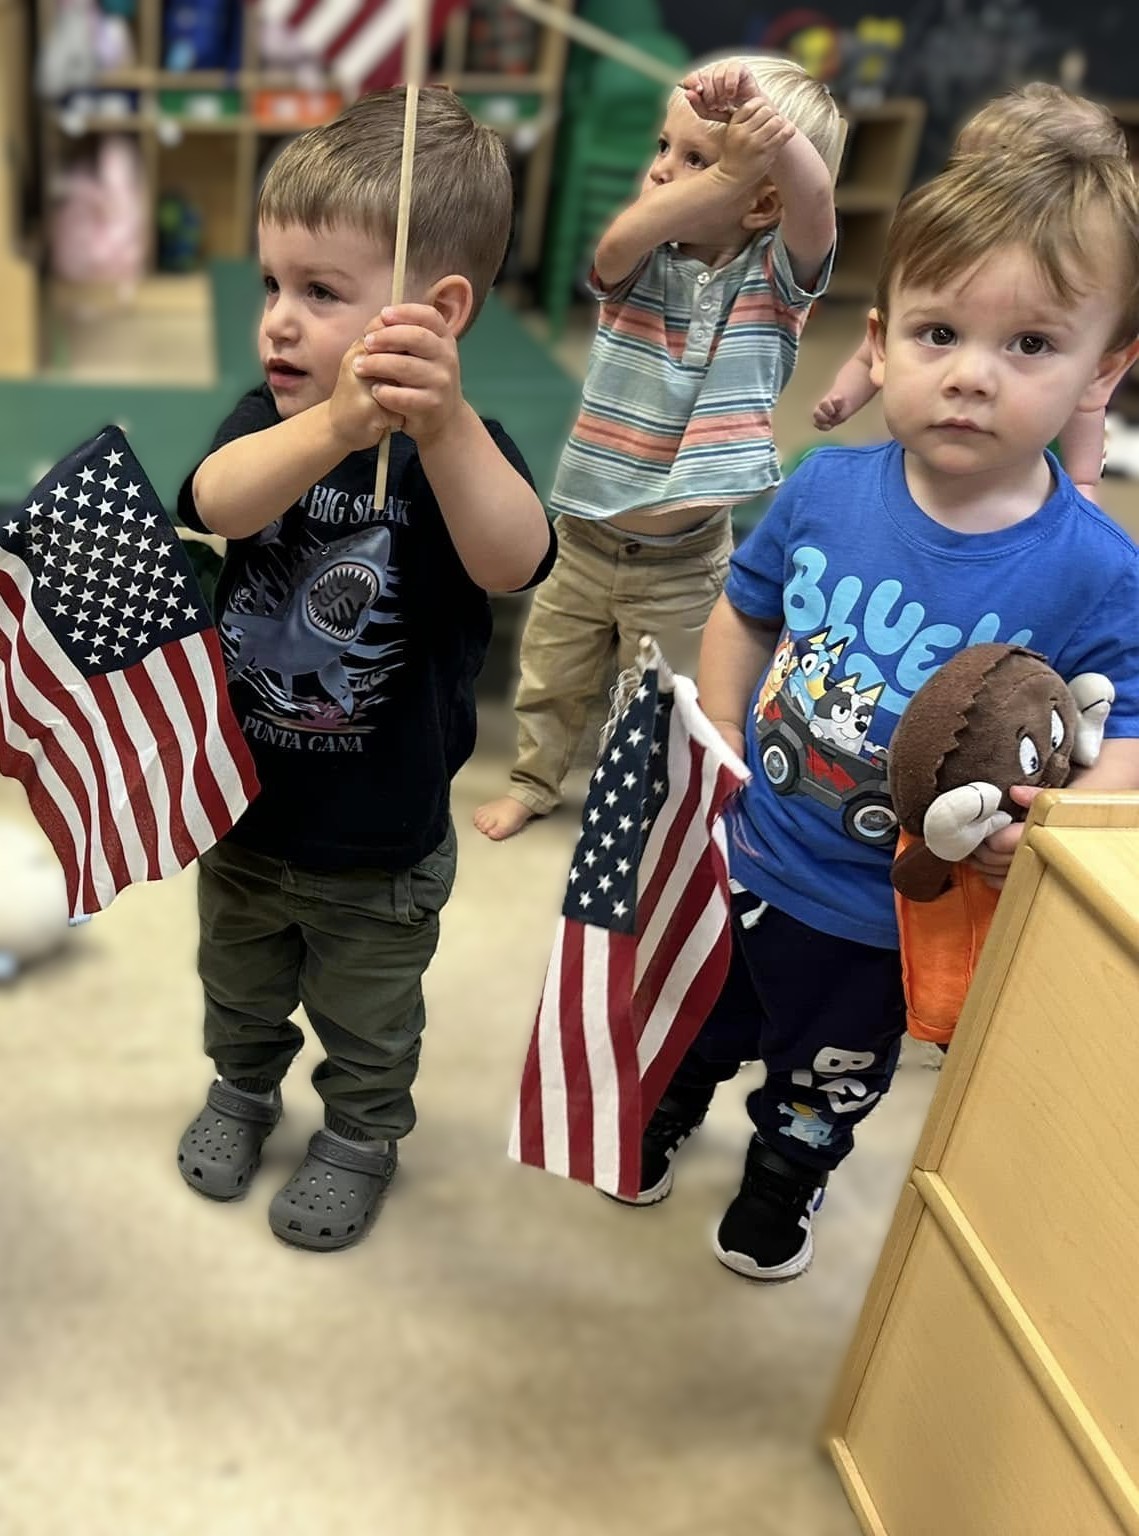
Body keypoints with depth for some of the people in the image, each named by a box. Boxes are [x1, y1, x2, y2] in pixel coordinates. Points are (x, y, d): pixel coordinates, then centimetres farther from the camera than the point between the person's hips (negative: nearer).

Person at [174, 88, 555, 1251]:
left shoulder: (459, 448, -22)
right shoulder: (265, 418, -13)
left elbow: (513, 563, -44)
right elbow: (219, 500, -36)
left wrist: (442, 423, -63)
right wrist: (334, 423, -57)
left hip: (381, 848, -3)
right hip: (244, 811, 4)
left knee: (369, 1025, 23)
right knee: (240, 990, 30)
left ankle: (360, 1137, 51)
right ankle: (243, 1090, 58)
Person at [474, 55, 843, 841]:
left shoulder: (777, 273, -11)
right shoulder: (642, 265, -8)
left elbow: (814, 198, -32)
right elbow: (618, 242, -32)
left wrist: (760, 104, -48)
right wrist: (727, 170, -45)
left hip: (681, 557, -3)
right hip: (586, 532, 3)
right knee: (550, 676, 21)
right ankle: (534, 781, 45)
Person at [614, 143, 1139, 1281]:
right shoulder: (826, 490, -16)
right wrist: (720, 750, -6)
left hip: (885, 916, -2)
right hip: (743, 851, 2)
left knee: (829, 1076, 26)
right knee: (697, 1014, 29)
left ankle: (784, 1180, 58)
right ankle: (667, 1112, 62)